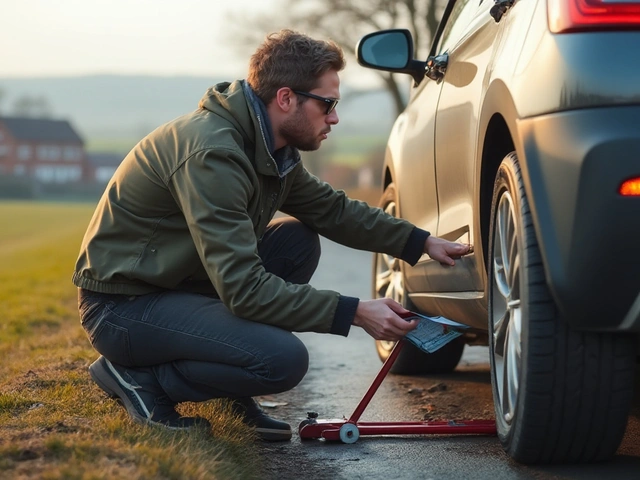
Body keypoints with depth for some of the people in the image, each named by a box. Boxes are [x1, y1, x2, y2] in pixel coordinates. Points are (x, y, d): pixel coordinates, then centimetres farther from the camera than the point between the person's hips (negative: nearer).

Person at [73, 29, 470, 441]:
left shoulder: (272, 148, 3)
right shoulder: (212, 153, -27)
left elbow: (333, 209, 18)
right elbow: (243, 288, -30)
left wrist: (421, 242, 11)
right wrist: (354, 313, -27)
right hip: (122, 304, -10)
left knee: (300, 240, 3)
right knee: (284, 359, -25)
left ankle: (232, 396, 5)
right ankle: (138, 376, -5)